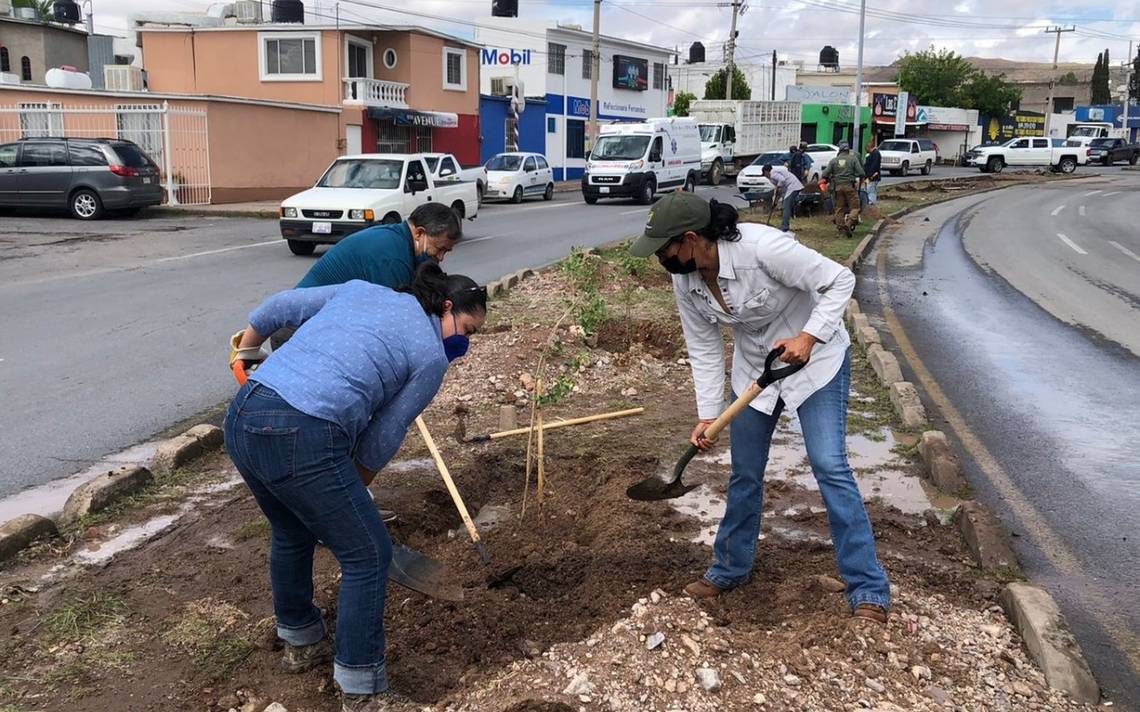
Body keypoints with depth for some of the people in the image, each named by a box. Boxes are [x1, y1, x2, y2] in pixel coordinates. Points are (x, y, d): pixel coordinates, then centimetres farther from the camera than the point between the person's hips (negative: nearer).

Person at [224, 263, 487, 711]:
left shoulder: (361, 289, 20)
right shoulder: (431, 357, 4)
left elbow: (280, 307, 25)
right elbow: (383, 438, 7)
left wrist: (246, 348, 43)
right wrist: (354, 488, 24)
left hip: (242, 418, 8)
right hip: (303, 441, -8)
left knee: (291, 534, 30)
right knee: (367, 556, 9)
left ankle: (301, 644, 50)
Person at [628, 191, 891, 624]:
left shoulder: (763, 247, -32)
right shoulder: (685, 281, -13)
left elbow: (839, 281, -24)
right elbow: (704, 349, -4)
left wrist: (808, 337, -35)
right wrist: (708, 415, -10)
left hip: (815, 358, -6)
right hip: (754, 368, 6)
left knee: (829, 465, -14)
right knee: (744, 473, 11)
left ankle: (869, 592, -5)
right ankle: (731, 568, 31)